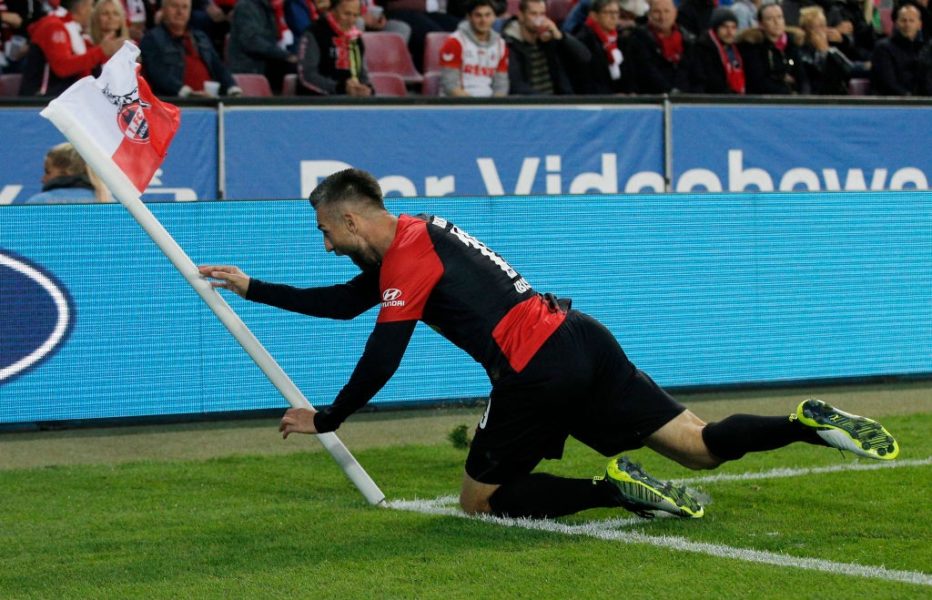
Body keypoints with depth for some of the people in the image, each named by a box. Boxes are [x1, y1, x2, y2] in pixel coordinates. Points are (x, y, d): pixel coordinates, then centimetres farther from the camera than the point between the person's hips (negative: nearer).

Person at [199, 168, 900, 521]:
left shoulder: (410, 259, -6)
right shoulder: (412, 237, 21)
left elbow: (379, 365, -7)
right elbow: (343, 303, 33)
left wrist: (323, 420, 8)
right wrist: (253, 288, 37)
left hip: (537, 372, -9)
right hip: (584, 340, 9)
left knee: (478, 502, 6)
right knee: (700, 446, 6)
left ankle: (615, 487, -12)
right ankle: (808, 422, -14)